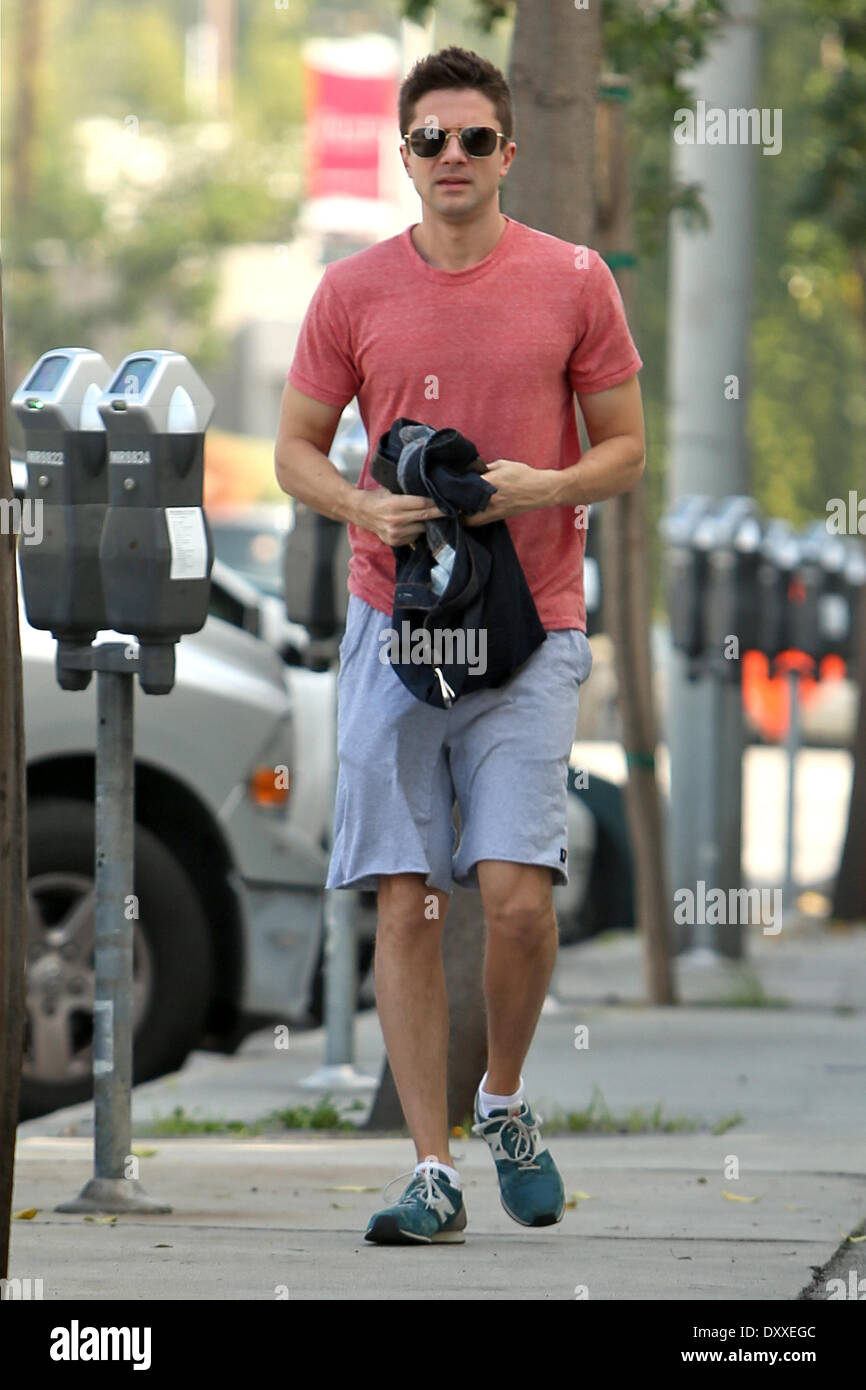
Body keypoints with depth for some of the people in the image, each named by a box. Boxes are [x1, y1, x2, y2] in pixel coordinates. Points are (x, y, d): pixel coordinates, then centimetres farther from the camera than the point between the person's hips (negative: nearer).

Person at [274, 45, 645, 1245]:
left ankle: (505, 1103, 16)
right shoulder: (354, 291, 5)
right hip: (395, 618, 1)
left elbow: (625, 448, 7)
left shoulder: (574, 282, 2)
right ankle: (433, 1170, 3)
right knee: (406, 903, -3)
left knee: (518, 892, -12)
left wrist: (544, 487, -13)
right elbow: (294, 448, 11)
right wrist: (364, 506, -10)